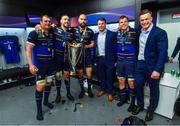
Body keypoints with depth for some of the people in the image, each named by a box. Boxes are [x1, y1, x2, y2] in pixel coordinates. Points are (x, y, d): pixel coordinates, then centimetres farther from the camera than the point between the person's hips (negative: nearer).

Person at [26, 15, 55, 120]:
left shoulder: (52, 34, 5)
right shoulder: (34, 33, -10)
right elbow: (28, 49, -14)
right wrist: (31, 64, -23)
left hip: (51, 64, 5)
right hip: (39, 65, -5)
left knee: (49, 83, 15)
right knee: (40, 86, -2)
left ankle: (46, 101, 38)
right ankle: (39, 109, 17)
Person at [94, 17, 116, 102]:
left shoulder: (112, 34, -5)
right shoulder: (96, 35, 9)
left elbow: (114, 47, -6)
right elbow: (94, 47, 10)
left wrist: (114, 60, -9)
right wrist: (94, 59, 6)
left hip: (108, 59, -4)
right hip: (99, 59, 4)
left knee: (109, 76, 7)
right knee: (101, 75, 14)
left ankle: (110, 92, 23)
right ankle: (103, 89, 33)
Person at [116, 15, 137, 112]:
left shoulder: (134, 32, -8)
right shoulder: (117, 33, 5)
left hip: (130, 61, -4)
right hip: (119, 61, 4)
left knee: (131, 83, 0)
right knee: (121, 81, 13)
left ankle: (133, 102, 22)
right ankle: (123, 98, 33)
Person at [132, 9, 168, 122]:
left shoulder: (160, 32, -12)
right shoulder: (139, 32, 7)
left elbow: (163, 53, -17)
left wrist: (157, 70, -23)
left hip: (153, 66, -5)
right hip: (141, 64, 5)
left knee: (153, 89, 11)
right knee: (138, 86, 12)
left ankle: (151, 110, 32)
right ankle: (140, 105, 35)